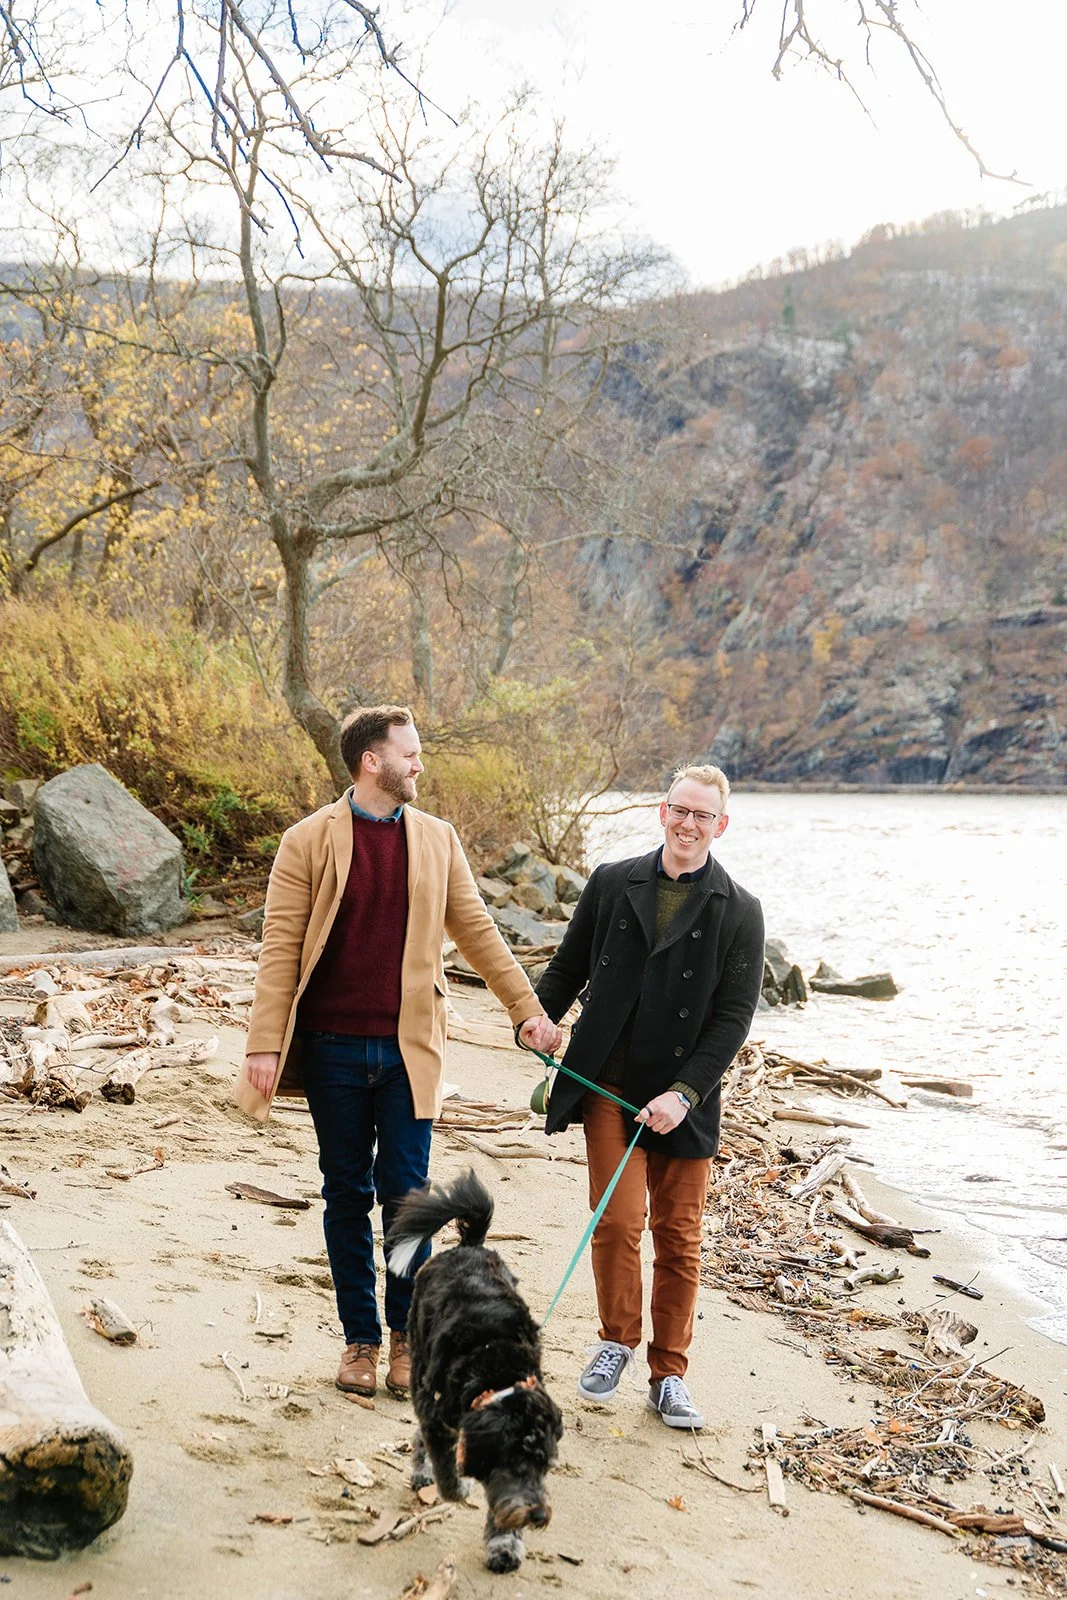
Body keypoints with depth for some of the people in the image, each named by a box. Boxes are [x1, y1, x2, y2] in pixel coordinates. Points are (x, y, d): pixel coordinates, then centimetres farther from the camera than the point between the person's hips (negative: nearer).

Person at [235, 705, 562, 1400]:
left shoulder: (437, 839, 6)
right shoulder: (309, 841, -3)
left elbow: (477, 931, 10)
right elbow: (281, 947, -5)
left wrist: (528, 1009, 5)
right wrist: (266, 1045, -10)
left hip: (407, 1046, 1)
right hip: (333, 1048, -1)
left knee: (405, 1191, 2)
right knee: (348, 1195, 8)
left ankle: (407, 1333, 19)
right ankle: (360, 1338, 22)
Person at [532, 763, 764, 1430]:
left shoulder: (739, 911, -1)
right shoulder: (612, 883, 5)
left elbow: (734, 1017, -5)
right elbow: (568, 967, 13)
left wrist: (683, 1093, -14)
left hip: (683, 1100, 0)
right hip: (607, 1085, 0)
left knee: (680, 1238, 7)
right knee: (618, 1221, -8)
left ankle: (669, 1374, 23)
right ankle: (617, 1341, 18)